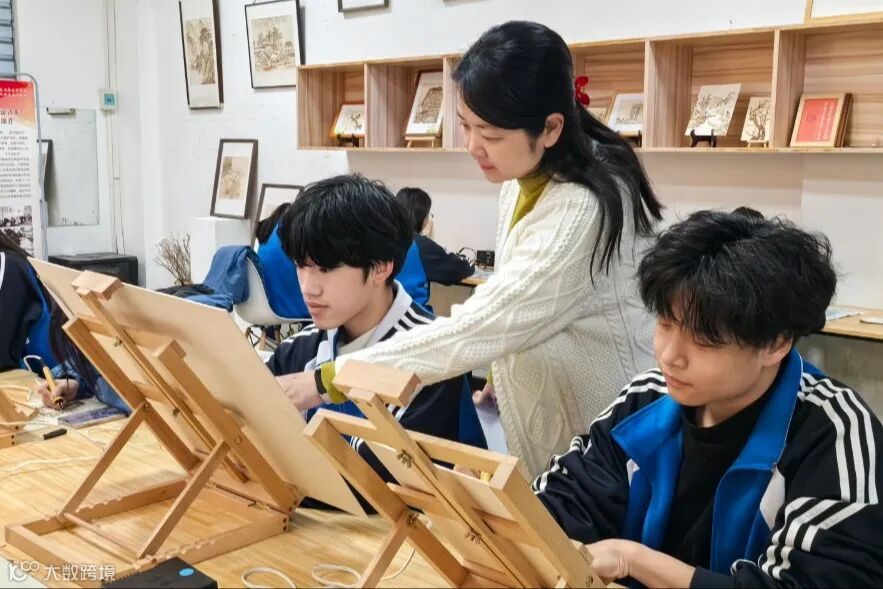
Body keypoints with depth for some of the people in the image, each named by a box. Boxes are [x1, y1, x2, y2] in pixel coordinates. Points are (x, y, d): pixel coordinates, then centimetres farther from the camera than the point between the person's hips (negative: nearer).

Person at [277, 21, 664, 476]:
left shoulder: (584, 209, -32)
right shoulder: (526, 177, -5)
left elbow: (475, 327, -34)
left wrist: (326, 381, -32)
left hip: (611, 429, -7)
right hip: (544, 408, 8)